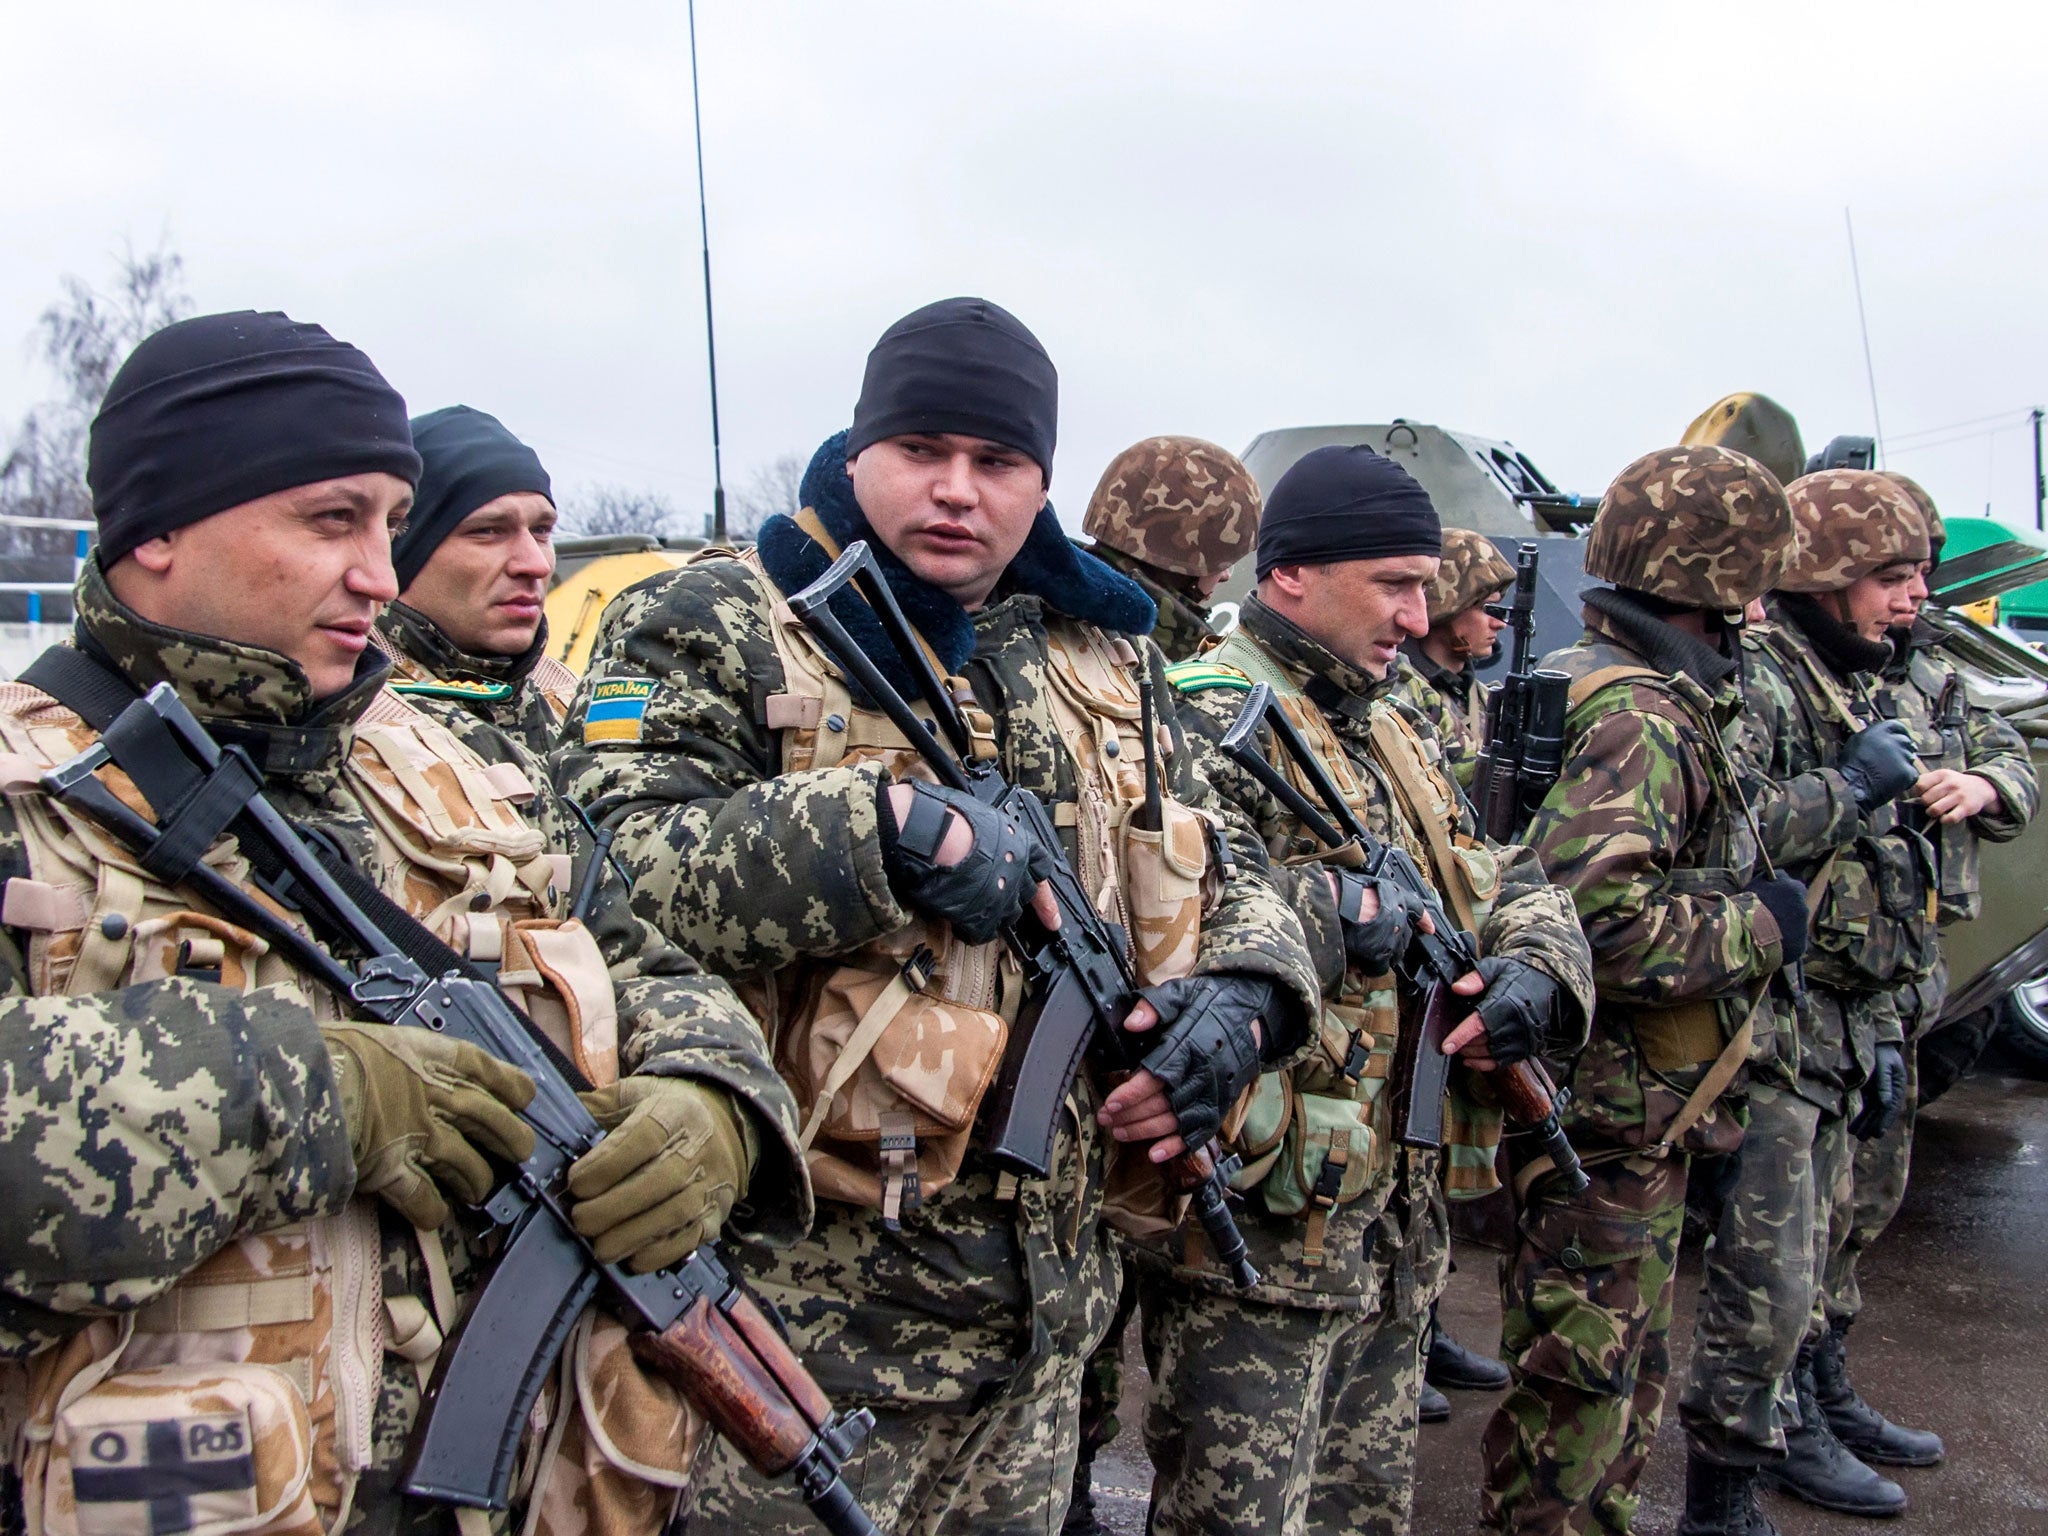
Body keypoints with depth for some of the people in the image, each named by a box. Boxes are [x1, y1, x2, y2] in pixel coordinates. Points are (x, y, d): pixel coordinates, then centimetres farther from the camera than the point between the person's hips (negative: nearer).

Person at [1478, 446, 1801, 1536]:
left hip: (1622, 1107, 10)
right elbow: (1597, 920, -33)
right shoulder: (1642, 719, -22)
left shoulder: (1579, 683, 11)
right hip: (1612, 1115, -10)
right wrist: (1759, 925, -19)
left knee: (1621, 1366, 23)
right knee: (1584, 1381, 3)